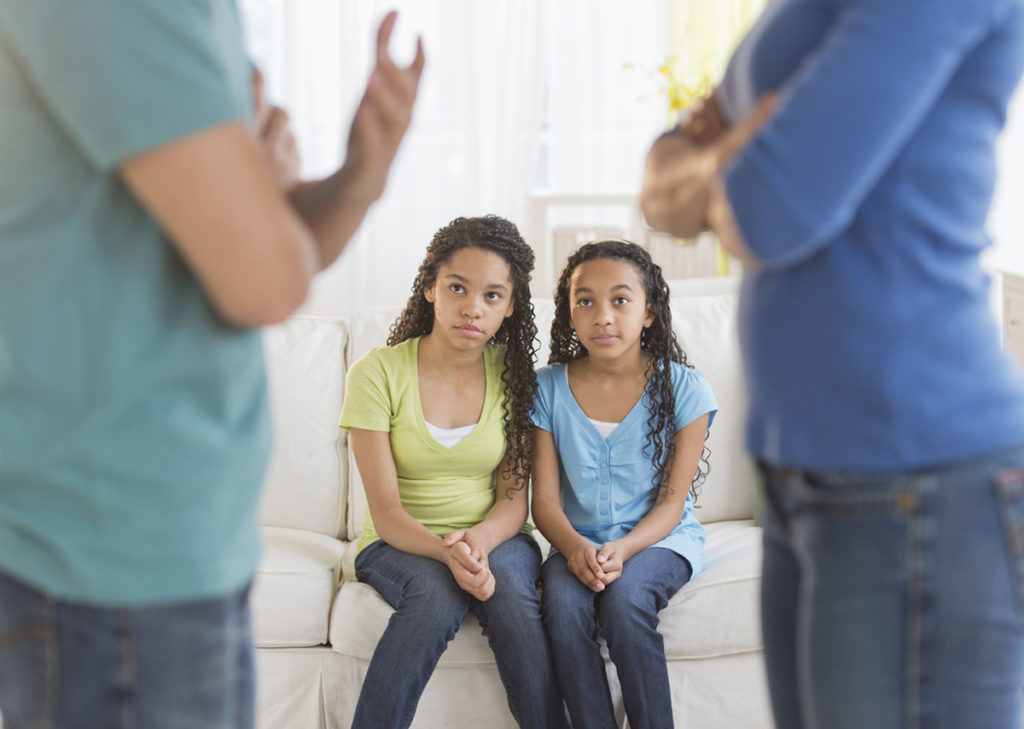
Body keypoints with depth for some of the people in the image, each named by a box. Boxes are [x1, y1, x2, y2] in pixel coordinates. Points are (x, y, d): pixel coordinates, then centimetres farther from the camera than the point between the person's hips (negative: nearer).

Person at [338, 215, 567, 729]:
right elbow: (386, 511, -12)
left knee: (507, 587, -31)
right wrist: (448, 552, -32)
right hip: (401, 544, -2)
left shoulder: (512, 374, 0)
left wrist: (480, 539, -25)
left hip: (494, 538, 2)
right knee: (437, 593, -34)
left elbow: (513, 499, -2)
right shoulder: (378, 373, -9)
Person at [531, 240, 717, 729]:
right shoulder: (548, 389, 1)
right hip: (578, 542, 2)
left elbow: (672, 499, -6)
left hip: (660, 539, -2)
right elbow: (544, 499, -2)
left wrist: (623, 549, -24)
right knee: (563, 599, -30)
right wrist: (574, 546, -24)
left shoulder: (683, 388, -4)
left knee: (625, 593, -33)